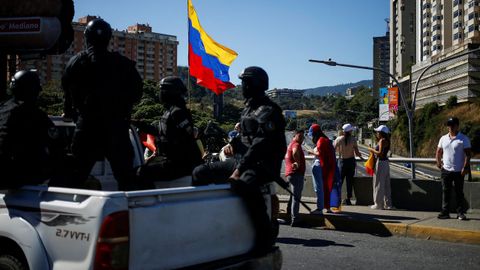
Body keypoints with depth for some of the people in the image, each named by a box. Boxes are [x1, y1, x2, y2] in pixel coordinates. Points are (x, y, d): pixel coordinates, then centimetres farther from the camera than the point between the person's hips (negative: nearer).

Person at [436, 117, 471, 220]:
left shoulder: (464, 139, -4)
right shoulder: (443, 138, 10)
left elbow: (468, 154, -7)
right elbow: (438, 152, 18)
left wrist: (465, 167, -15)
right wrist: (438, 162, 4)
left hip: (459, 171, -4)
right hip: (446, 170, 4)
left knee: (459, 193, 3)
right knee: (445, 192, 5)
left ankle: (460, 213, 9)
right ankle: (445, 212, 10)